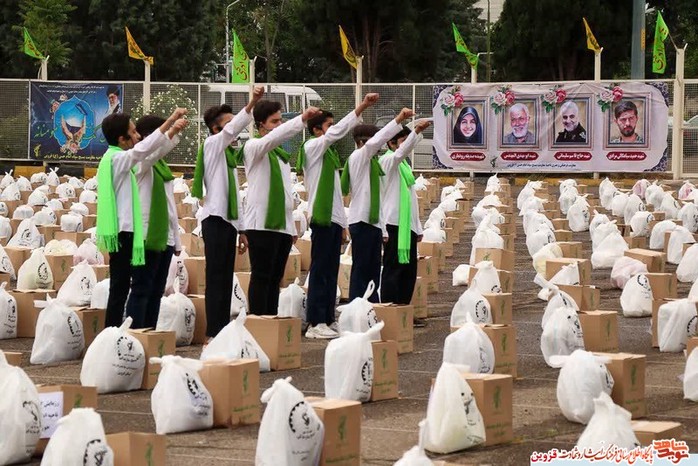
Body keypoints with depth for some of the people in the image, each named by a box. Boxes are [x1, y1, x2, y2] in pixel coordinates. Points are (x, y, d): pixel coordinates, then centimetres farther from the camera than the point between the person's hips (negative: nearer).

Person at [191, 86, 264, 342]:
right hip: (215, 218, -8)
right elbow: (232, 129, -25)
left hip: (229, 220, 8)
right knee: (216, 276, -10)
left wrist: (242, 228, 20)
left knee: (226, 278, 7)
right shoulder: (212, 145, -4)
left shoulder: (229, 154, 19)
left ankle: (223, 329, 10)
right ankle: (213, 333, -11)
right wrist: (252, 103, -38)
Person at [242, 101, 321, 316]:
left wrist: (292, 227, 18)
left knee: (275, 279, 7)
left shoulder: (281, 153, 20)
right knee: (261, 278, -7)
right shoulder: (253, 146, -3)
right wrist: (302, 119, -34)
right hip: (262, 224, -7)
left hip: (282, 225, 7)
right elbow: (273, 137, -25)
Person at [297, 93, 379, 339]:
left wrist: (342, 223, 19)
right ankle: (315, 323, -9)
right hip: (322, 217, -9)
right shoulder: (312, 147, -5)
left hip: (334, 218, 9)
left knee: (331, 272, 8)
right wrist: (362, 106, -25)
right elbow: (338, 132, -22)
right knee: (320, 270, -9)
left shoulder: (329, 153, 20)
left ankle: (327, 320, 11)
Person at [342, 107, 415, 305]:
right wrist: (398, 120, -28)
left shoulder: (372, 163, 19)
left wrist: (383, 229, 19)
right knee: (361, 270, -7)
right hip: (361, 221, -9)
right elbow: (375, 142, -26)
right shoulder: (358, 157, -6)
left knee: (373, 271, 9)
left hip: (373, 222, 9)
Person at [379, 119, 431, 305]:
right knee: (393, 269, -9)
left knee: (409, 270, 8)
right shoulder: (387, 160, -5)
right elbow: (401, 153, -30)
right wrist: (417, 131, -42)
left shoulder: (404, 165, 21)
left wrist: (418, 227, 20)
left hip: (408, 225, 9)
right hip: (395, 224, -9)